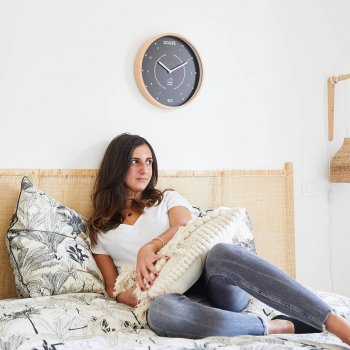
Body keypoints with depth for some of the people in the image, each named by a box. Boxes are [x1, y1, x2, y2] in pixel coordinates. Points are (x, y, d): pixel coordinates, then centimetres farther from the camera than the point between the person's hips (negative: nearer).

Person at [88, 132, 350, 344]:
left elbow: (184, 227, 0)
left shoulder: (167, 199, 21)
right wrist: (131, 296, -9)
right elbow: (112, 285, 14)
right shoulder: (100, 230, 19)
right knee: (160, 311, -40)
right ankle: (276, 327, -32)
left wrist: (149, 247, -19)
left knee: (221, 253, -36)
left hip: (208, 281, 1)